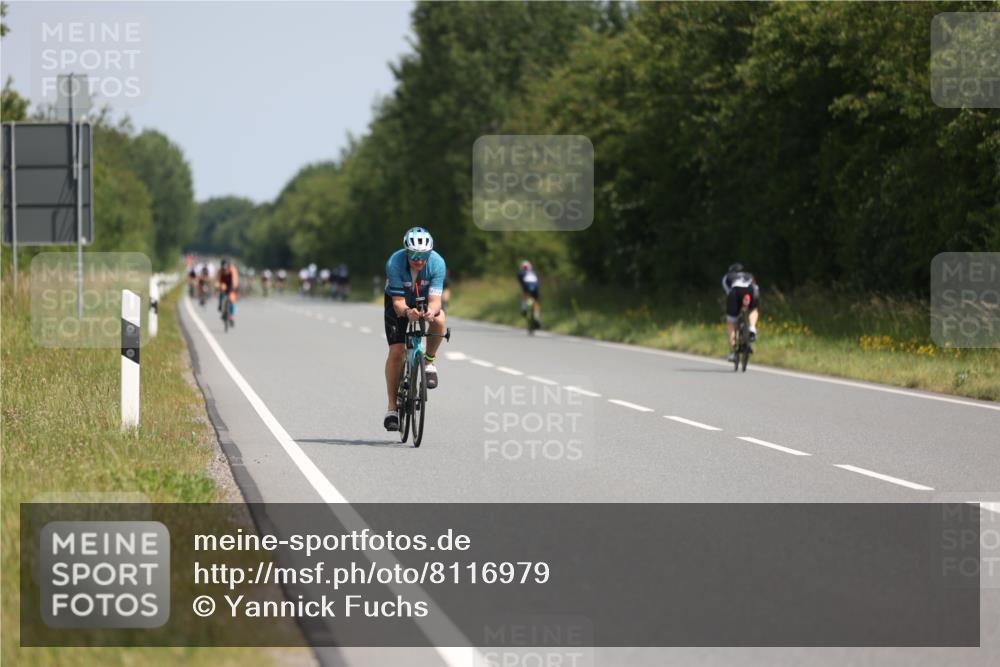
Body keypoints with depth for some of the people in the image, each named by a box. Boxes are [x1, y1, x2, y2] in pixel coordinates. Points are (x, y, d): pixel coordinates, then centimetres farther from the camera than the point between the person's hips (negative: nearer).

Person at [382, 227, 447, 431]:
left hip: (425, 301, 1)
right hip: (400, 302, -1)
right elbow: (398, 302, -32)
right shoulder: (394, 263, -33)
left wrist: (431, 311, -57)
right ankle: (392, 408, -5)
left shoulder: (437, 263, -29)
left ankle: (429, 363, -6)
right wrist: (407, 312, -54)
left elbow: (435, 299, -34)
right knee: (396, 351, -14)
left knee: (439, 320, -33)